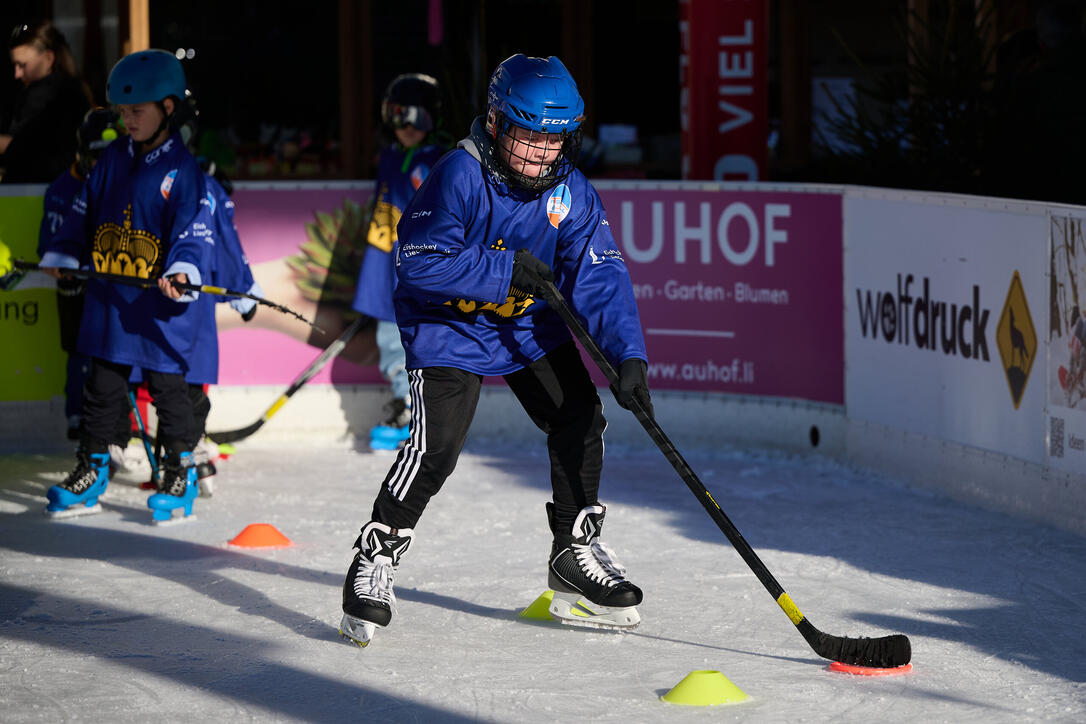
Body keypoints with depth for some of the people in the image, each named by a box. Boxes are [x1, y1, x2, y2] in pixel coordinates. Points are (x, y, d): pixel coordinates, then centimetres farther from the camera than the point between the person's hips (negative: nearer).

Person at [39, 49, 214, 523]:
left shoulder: (183, 168, -9)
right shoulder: (114, 159, 8)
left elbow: (196, 230, -15)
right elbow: (84, 213, 15)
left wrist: (183, 271, -30)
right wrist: (61, 258, 8)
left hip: (163, 305, -5)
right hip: (108, 298, 5)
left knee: (167, 386, 2)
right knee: (102, 385, 11)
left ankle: (180, 477, 14)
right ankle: (89, 473, 20)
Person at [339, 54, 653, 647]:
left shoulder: (570, 192, -11)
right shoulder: (459, 177, -25)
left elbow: (600, 279, -14)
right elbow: (420, 264, -29)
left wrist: (628, 355, -27)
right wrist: (504, 271, -31)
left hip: (531, 327, 6)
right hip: (449, 326, -6)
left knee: (580, 421, 3)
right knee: (436, 446, -19)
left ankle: (575, 555, 20)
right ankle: (375, 558, -5)